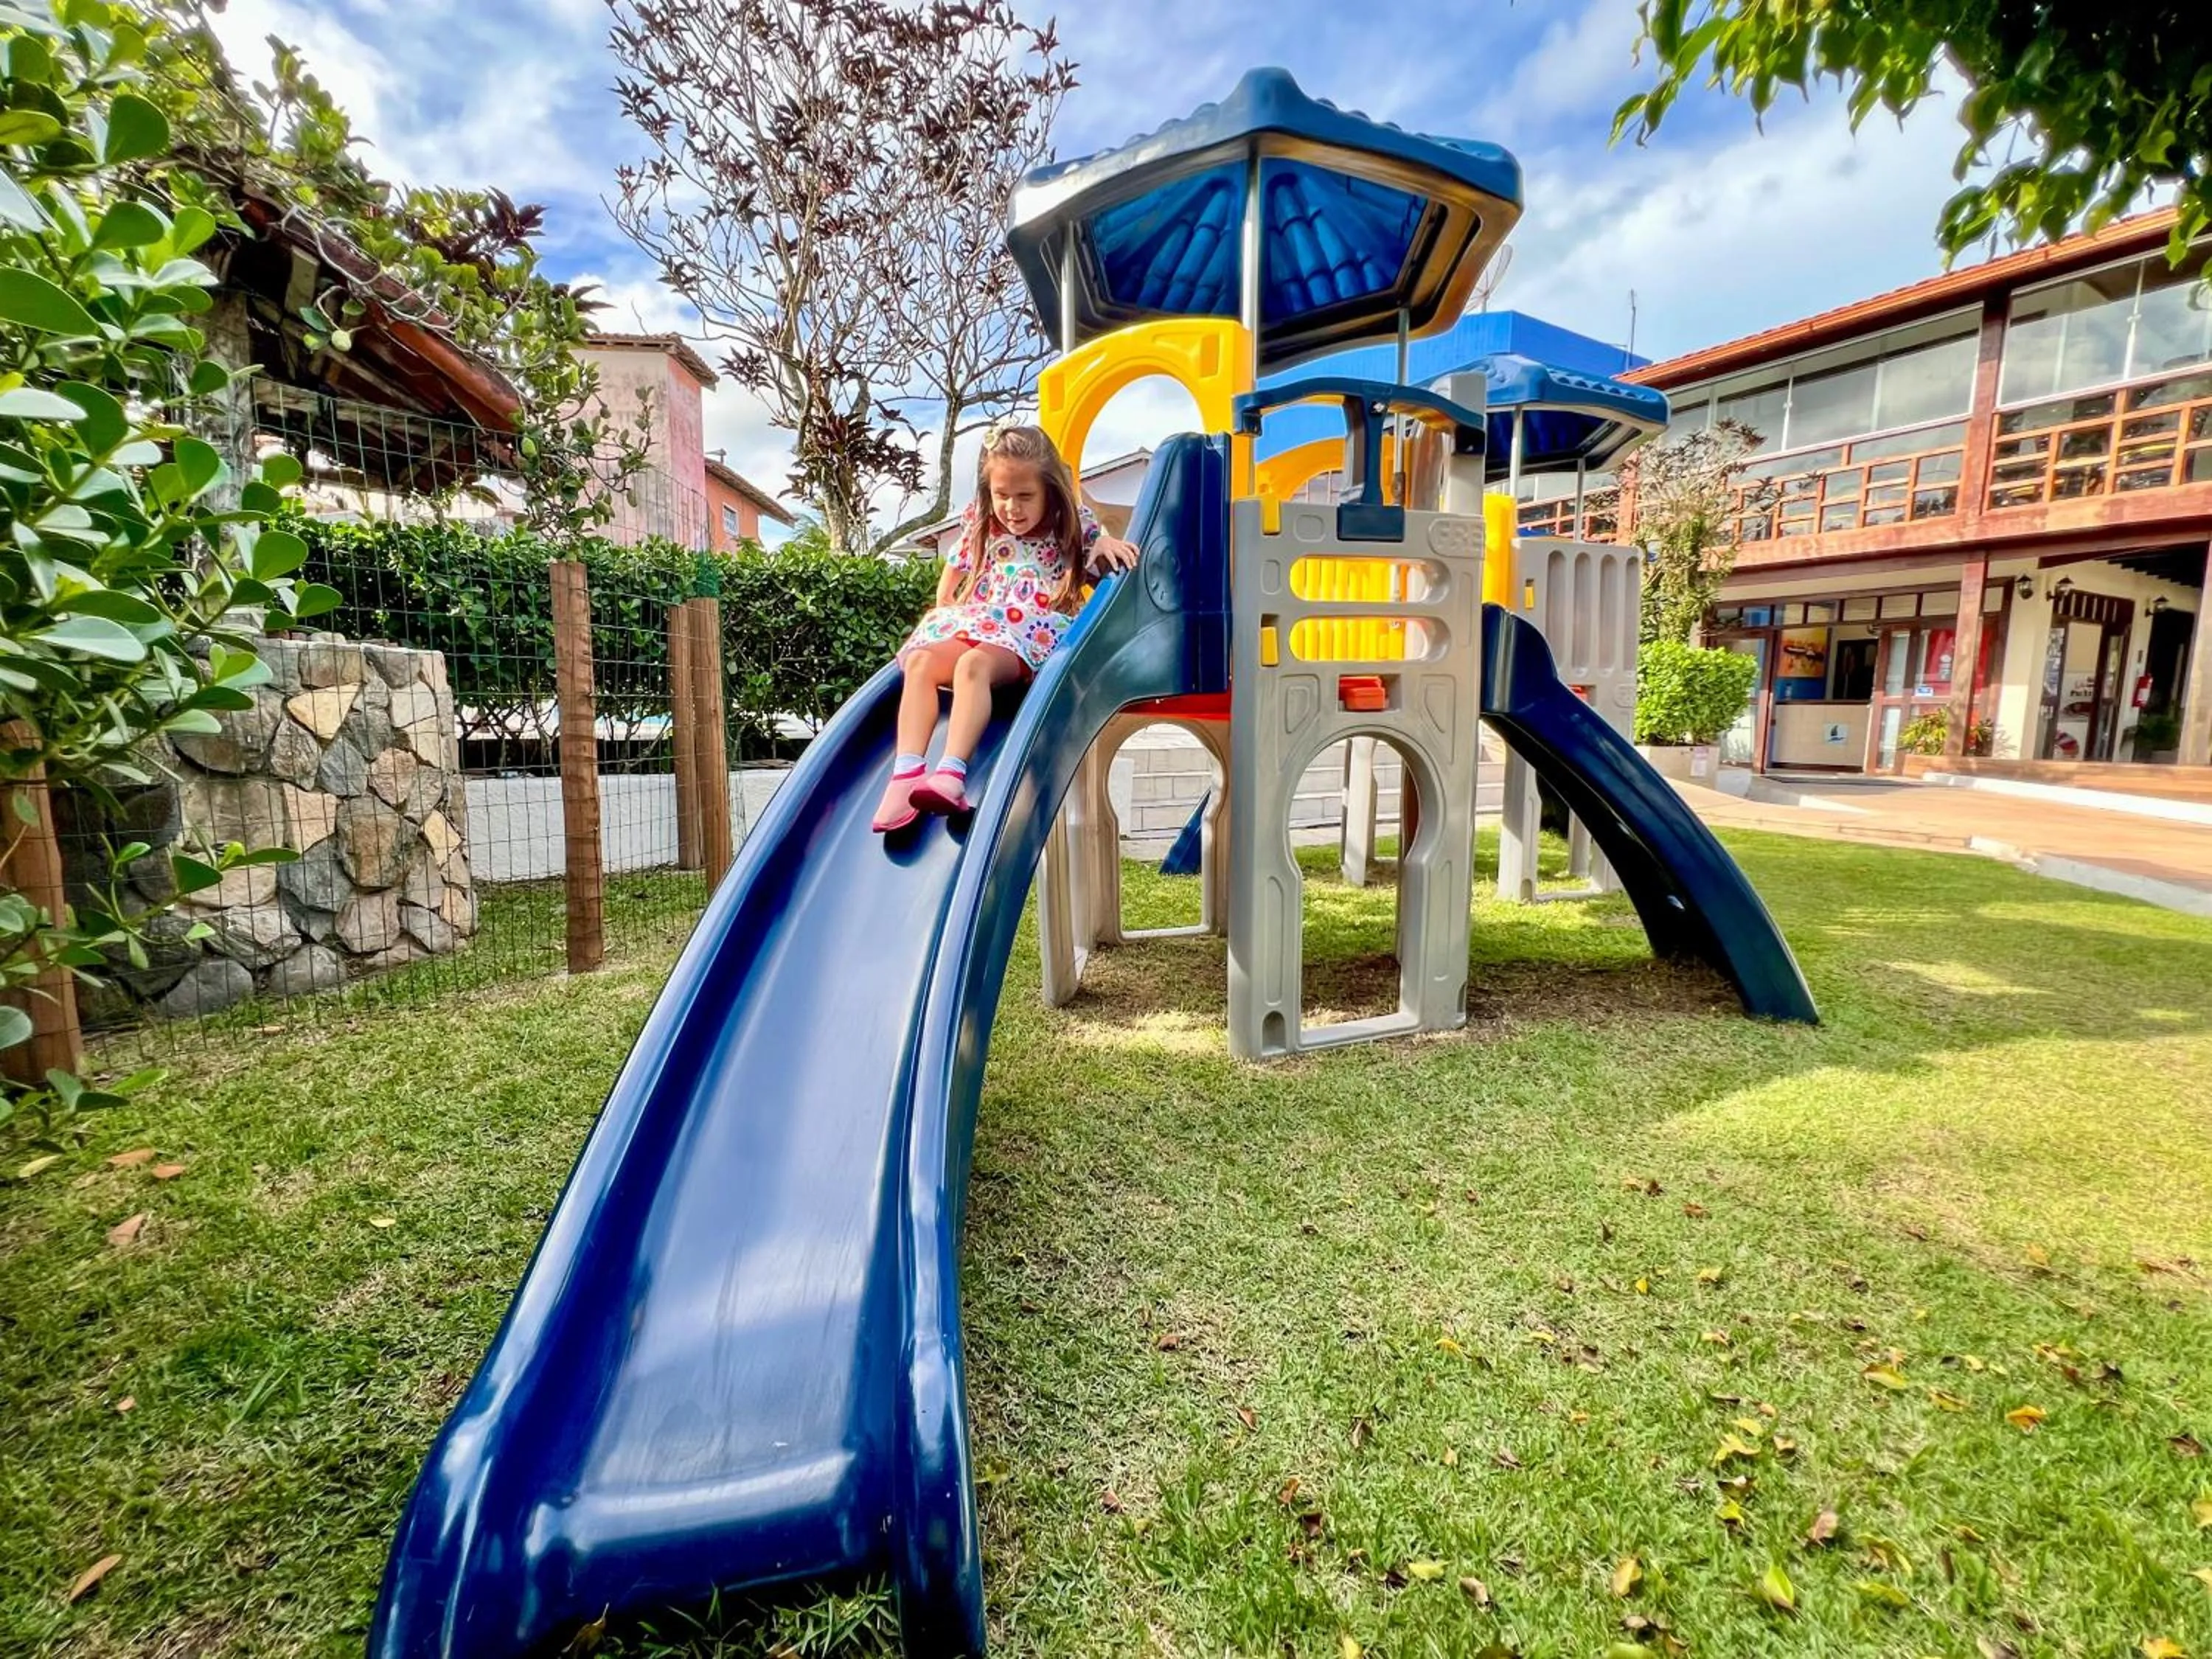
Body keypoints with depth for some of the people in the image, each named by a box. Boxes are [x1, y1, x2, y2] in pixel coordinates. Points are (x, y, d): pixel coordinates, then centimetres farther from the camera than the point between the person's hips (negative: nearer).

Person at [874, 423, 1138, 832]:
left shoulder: (1072, 527, 12)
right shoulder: (980, 525, 21)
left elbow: (1107, 569, 18)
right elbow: (954, 572, 29)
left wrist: (1107, 542, -4)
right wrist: (943, 615, 14)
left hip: (1033, 634, -4)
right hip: (973, 626, 5)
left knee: (973, 664, -37)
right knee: (920, 662, -26)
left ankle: (952, 772, -51)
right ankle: (906, 774, -39)